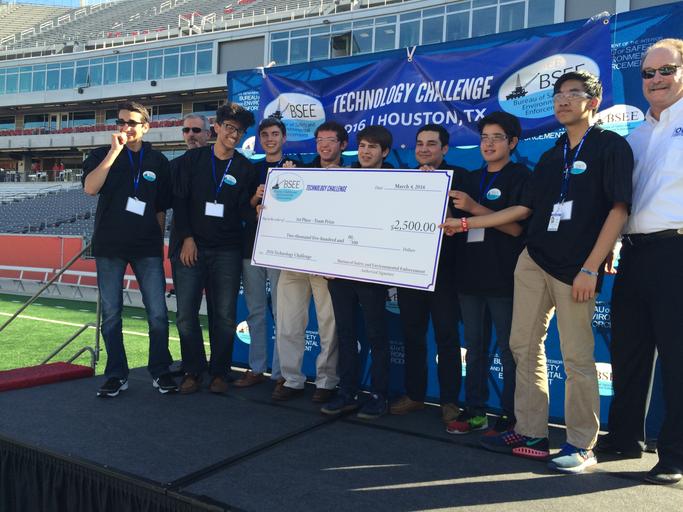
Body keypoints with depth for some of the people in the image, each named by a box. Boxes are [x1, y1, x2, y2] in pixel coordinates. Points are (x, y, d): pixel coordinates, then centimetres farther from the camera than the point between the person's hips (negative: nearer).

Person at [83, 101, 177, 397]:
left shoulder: (158, 161, 8)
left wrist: (158, 242, 10)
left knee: (157, 312, -3)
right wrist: (114, 152, -15)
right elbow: (90, 188, -14)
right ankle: (117, 375, 15)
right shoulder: (102, 155, 6)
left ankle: (160, 372, 11)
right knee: (110, 313, 4)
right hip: (109, 246, 0)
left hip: (147, 247, 0)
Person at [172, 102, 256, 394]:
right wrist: (187, 238, -6)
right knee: (186, 313, 0)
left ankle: (219, 373, 14)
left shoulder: (244, 168, 7)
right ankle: (193, 371, 14)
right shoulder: (193, 159, 6)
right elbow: (180, 200, 3)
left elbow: (243, 208, 3)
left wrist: (256, 211, -20)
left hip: (227, 251, 0)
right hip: (191, 247, 0)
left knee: (224, 315, 1)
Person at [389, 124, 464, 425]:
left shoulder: (457, 176, 1)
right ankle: (414, 394, 22)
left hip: (442, 267, -4)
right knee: (412, 333, 10)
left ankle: (449, 400, 12)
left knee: (446, 335, 2)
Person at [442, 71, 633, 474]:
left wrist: (590, 269, -15)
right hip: (534, 262, 7)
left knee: (577, 357, -4)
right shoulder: (552, 156, 19)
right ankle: (531, 434, 16)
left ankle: (582, 446, 9)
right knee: (525, 346, 6)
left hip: (576, 270, -7)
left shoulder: (611, 146, -1)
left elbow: (619, 210, -8)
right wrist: (466, 223, 15)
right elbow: (525, 209, 19)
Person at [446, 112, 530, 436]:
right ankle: (474, 411, 17)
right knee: (474, 346, 10)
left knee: (509, 349, -1)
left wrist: (474, 208, -18)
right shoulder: (470, 179, 18)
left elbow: (517, 227, -12)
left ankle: (511, 416, 8)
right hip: (470, 275, 6)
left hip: (504, 277, -6)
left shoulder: (520, 177, -1)